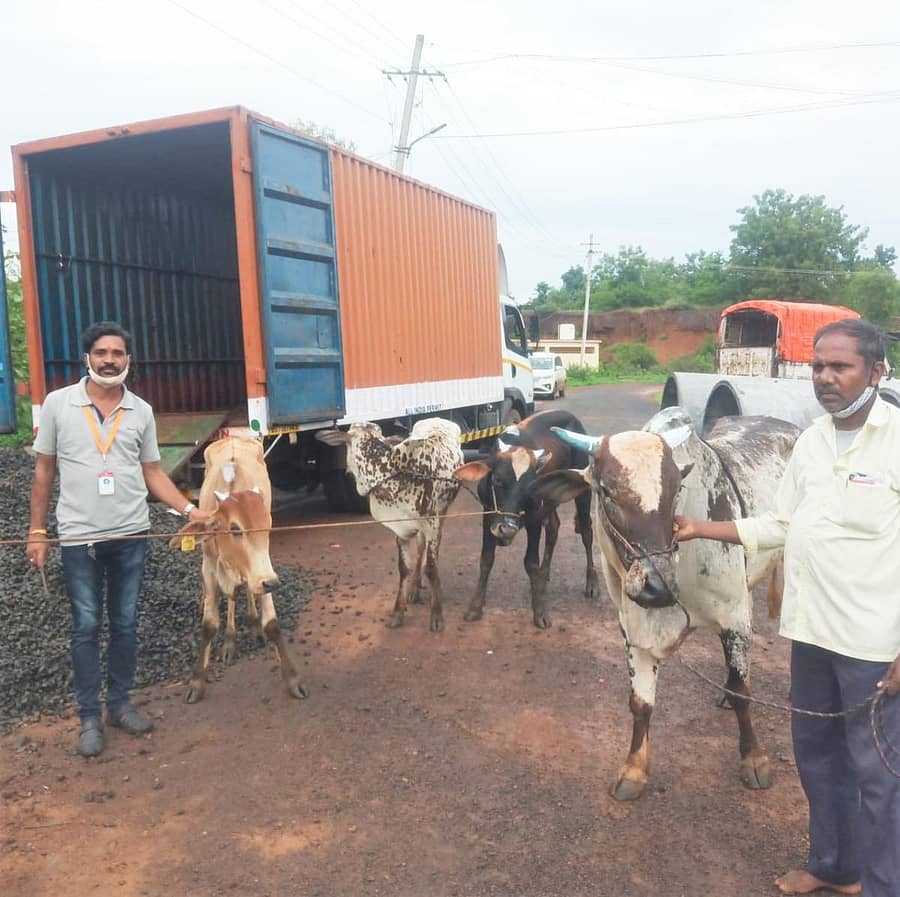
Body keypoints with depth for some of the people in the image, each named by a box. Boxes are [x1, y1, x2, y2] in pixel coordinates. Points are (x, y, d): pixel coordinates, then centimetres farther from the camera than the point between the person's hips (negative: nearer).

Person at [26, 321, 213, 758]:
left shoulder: (141, 411, 2)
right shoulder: (57, 403, -3)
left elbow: (153, 472, 7)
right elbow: (44, 471, 3)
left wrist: (189, 509, -6)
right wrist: (37, 531, 2)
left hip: (131, 535, 2)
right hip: (79, 538, -2)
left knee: (125, 624, 11)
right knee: (86, 627, 5)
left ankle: (119, 704, 27)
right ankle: (89, 717, 17)